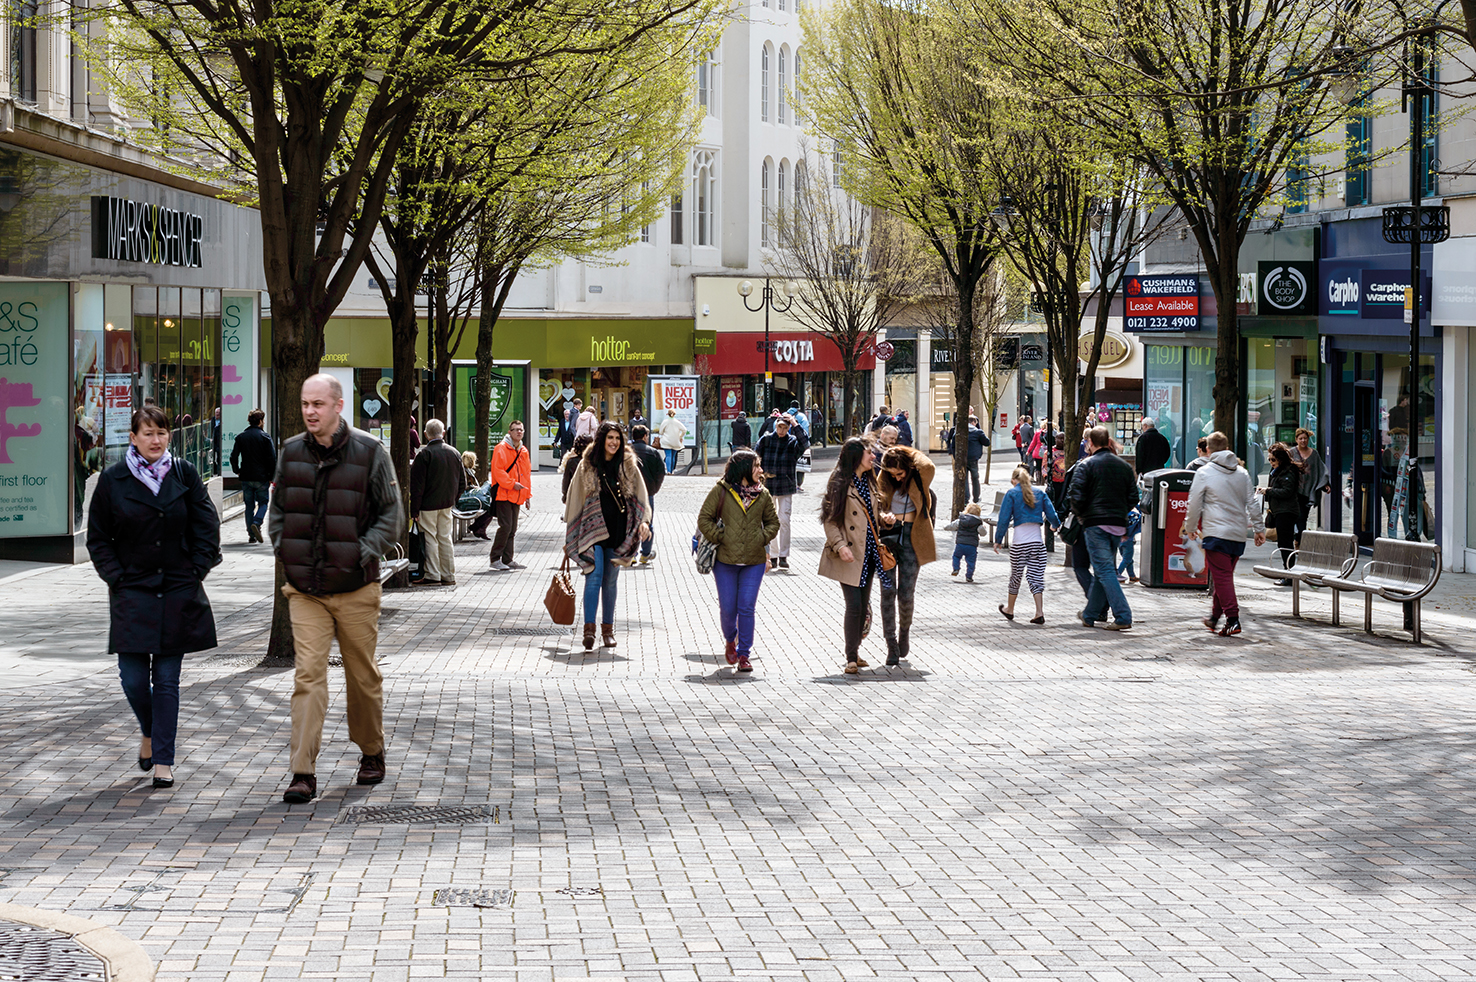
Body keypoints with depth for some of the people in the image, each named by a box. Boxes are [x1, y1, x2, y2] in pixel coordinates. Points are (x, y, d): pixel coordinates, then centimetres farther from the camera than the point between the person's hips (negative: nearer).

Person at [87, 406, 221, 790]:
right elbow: (97, 538, 7)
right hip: (132, 592, 0)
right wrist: (116, 576, -3)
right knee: (133, 678, -3)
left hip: (178, 592, 0)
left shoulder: (184, 474, 3)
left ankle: (163, 760, 8)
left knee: (167, 679, 2)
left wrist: (197, 571, 0)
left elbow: (206, 526, 7)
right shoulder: (113, 480, 1)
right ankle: (149, 732, 27)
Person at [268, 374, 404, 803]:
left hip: (355, 588, -2)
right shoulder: (291, 452, 4)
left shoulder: (370, 452, -5)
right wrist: (283, 548, 2)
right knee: (307, 675, -8)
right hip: (304, 589, 2)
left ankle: (372, 753, 32)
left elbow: (392, 516, -1)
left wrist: (363, 554, -12)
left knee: (363, 675, 11)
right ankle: (303, 774, -10)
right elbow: (277, 509, 17)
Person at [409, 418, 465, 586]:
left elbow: (417, 484, -13)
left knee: (430, 538, 0)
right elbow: (462, 482, 11)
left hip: (428, 503, -6)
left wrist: (414, 509, -9)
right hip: (447, 503, 6)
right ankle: (449, 576, 13)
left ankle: (432, 575, 1)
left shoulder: (424, 454, -13)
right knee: (445, 538, 11)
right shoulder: (453, 452, 5)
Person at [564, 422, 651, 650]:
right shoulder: (587, 466, 1)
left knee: (610, 581, 8)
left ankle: (608, 628, 18)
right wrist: (569, 536, 6)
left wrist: (643, 520, -10)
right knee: (594, 576, -14)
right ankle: (589, 629, -16)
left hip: (617, 530, 2)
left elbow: (640, 494, 7)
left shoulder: (628, 465, 6)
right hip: (593, 527, -2)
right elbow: (575, 499, 6)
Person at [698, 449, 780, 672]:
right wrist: (720, 537, -9)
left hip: (754, 561, 2)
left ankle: (744, 654, 5)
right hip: (725, 561, -2)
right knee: (727, 608, 3)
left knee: (747, 608, -3)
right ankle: (730, 641, 32)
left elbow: (773, 522, 17)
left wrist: (762, 538, 0)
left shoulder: (763, 494, 7)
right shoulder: (721, 491, -3)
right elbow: (704, 519, -1)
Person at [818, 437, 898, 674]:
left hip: (868, 554, 7)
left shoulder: (868, 481, 14)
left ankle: (855, 651, 22)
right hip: (850, 555, -7)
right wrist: (840, 545, -22)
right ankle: (851, 658, -4)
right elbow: (830, 520, -11)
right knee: (854, 605, -10)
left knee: (864, 605, 9)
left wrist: (884, 518, 3)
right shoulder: (839, 483, -9)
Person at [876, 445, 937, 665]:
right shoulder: (885, 480, 4)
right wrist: (882, 518, -8)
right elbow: (877, 503, 9)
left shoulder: (919, 479, -2)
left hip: (911, 537, -2)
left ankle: (904, 632, 26)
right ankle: (892, 645, 3)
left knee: (906, 594, -4)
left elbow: (929, 468, -20)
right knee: (888, 591, -4)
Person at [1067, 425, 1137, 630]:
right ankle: (1090, 615, 25)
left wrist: (1079, 514, 7)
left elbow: (1077, 497, -11)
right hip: (1118, 525, 6)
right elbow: (1133, 497, 10)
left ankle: (1123, 617, -18)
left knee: (1105, 570, -7)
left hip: (1095, 523, -6)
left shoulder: (1086, 465, -6)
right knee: (1102, 569, 16)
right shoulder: (1125, 466, 10)